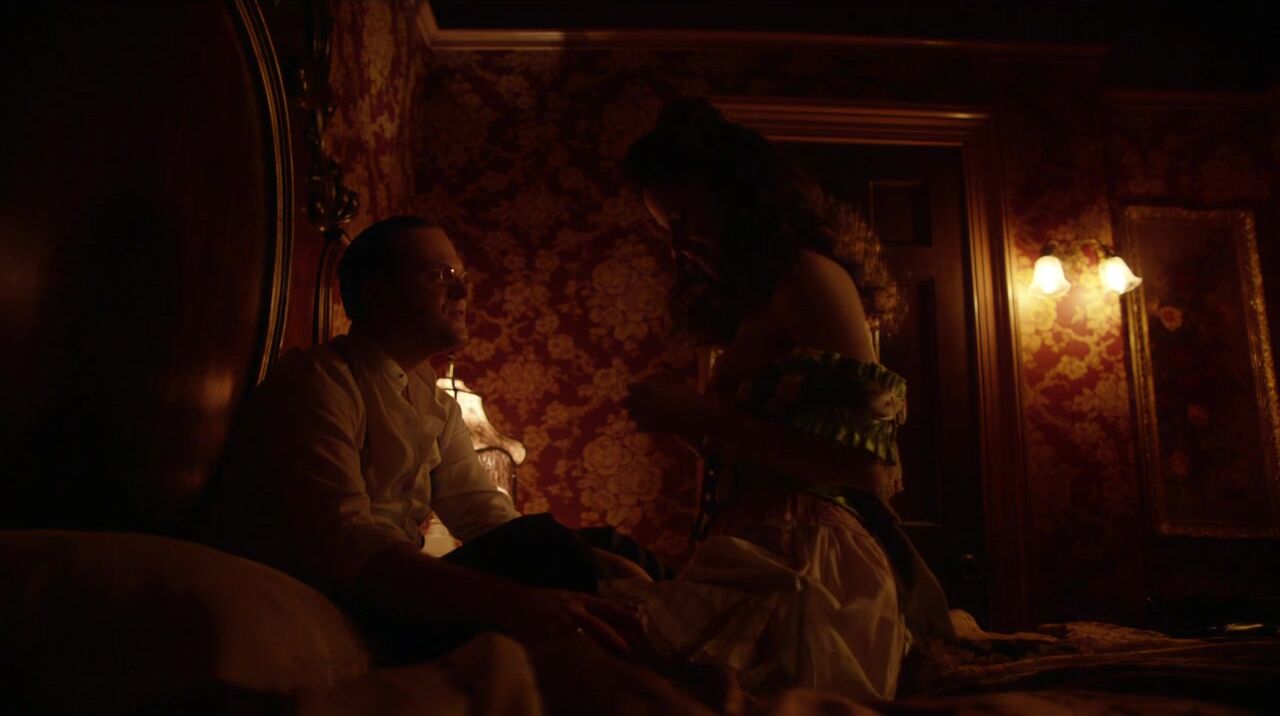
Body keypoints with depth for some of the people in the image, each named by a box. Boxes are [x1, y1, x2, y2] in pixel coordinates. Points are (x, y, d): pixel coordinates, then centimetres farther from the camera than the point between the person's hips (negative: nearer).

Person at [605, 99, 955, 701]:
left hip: (804, 567, -8)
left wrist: (702, 417, -12)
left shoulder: (810, 274, -4)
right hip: (764, 557, 8)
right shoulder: (765, 297, 22)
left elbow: (867, 466, -14)